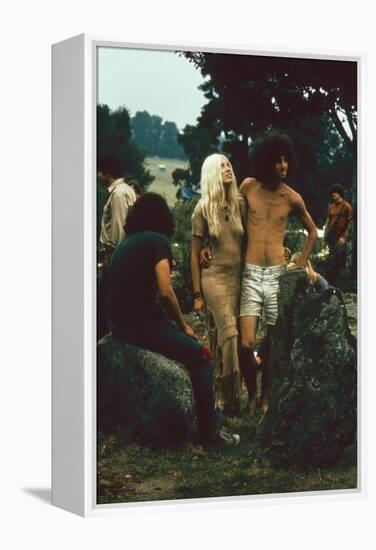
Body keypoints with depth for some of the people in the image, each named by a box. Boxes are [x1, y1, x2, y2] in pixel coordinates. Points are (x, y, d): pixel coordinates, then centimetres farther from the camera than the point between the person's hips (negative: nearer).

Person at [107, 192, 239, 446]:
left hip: (119, 323, 9)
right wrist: (184, 326, -1)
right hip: (141, 323, -9)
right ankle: (210, 430, -1)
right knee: (200, 356, -1)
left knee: (188, 348, 24)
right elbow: (165, 292, -15)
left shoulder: (125, 243, 16)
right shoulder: (157, 241, -7)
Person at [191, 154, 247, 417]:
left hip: (238, 277, 3)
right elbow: (195, 254, 1)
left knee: (224, 339, 7)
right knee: (228, 334, -14)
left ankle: (231, 395, 13)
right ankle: (230, 397, -9)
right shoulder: (203, 210, -3)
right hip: (214, 278, -3)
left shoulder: (240, 204, 5)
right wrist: (197, 294, 0)